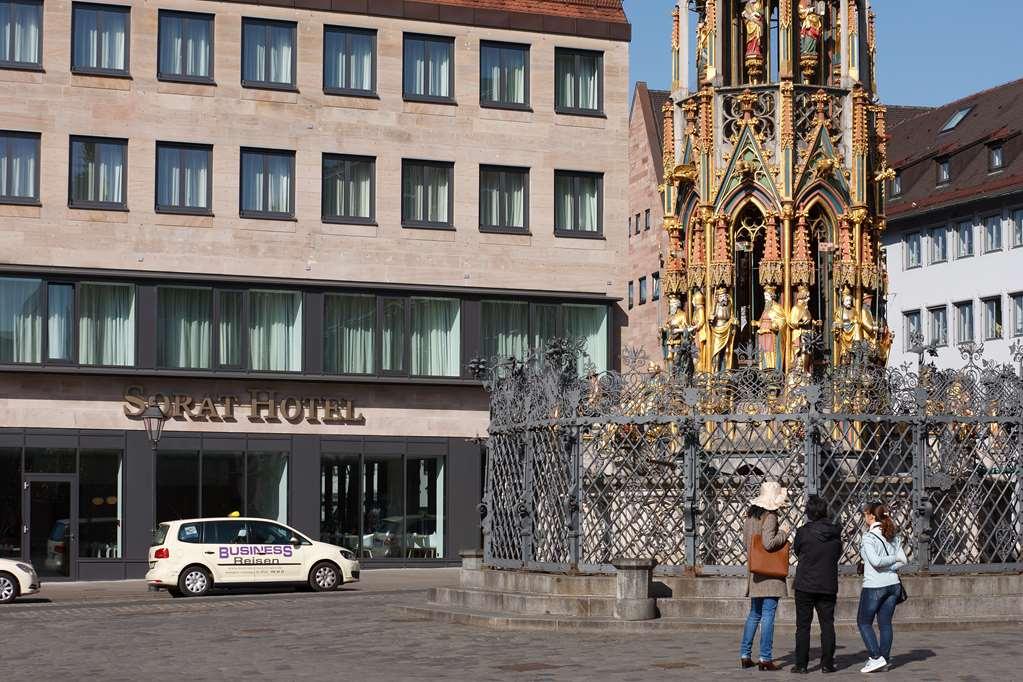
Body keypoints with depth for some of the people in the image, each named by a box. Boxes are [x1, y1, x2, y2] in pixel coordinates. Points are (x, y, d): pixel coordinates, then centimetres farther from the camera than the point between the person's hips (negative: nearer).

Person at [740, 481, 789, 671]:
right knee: (768, 615, -4)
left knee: (754, 614, 15)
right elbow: (769, 543, -23)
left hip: (755, 574, 8)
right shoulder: (770, 517, -14)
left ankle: (745, 655, 15)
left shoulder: (750, 517, 11)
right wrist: (783, 533, -9)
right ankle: (765, 658, -4)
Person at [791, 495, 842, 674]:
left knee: (803, 625, 4)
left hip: (805, 585, -2)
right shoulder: (836, 533, -3)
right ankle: (827, 664, 7)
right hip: (828, 585, 2)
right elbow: (838, 554, 10)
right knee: (827, 624, 8)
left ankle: (801, 664, 3)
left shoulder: (803, 532, -11)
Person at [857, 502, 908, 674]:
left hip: (874, 586, -6)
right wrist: (891, 567, -2)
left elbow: (875, 561, -21)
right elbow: (903, 561, 4)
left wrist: (896, 557, -9)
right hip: (893, 584, 6)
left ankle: (876, 658, -3)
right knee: (885, 623, 12)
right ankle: (885, 658, 12)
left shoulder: (868, 537, -12)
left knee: (864, 622, 6)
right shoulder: (893, 537, 8)